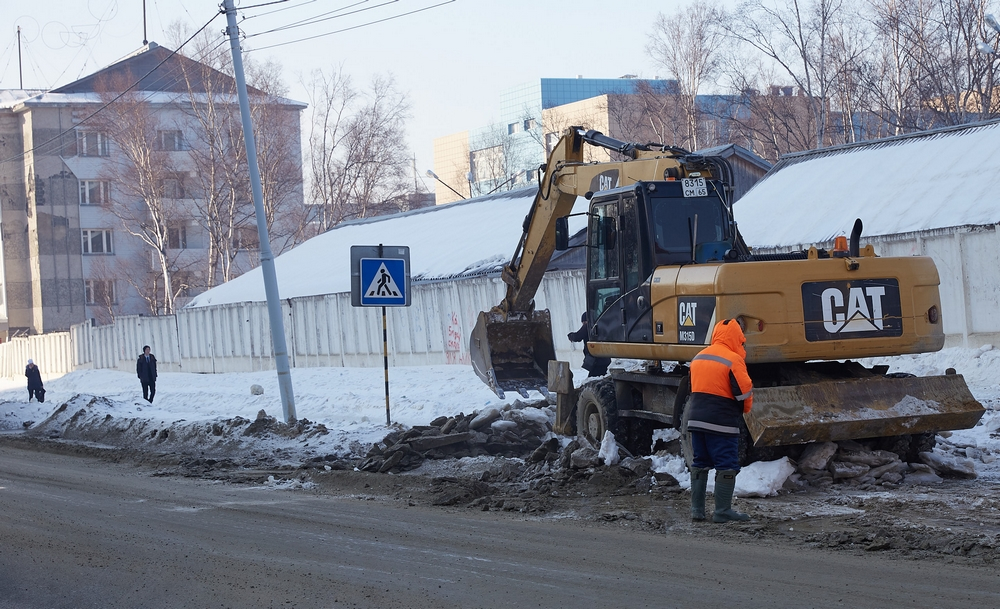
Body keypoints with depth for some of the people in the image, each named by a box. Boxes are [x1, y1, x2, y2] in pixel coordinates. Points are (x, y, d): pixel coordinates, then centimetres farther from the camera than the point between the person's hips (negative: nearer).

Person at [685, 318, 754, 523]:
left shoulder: (698, 358, 12)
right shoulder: (733, 360, -12)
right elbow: (744, 391, -13)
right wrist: (745, 408, 6)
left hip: (696, 419, 7)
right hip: (722, 422, -7)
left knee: (700, 463, 14)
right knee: (726, 466, -2)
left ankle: (697, 509, 14)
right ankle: (722, 512, -3)